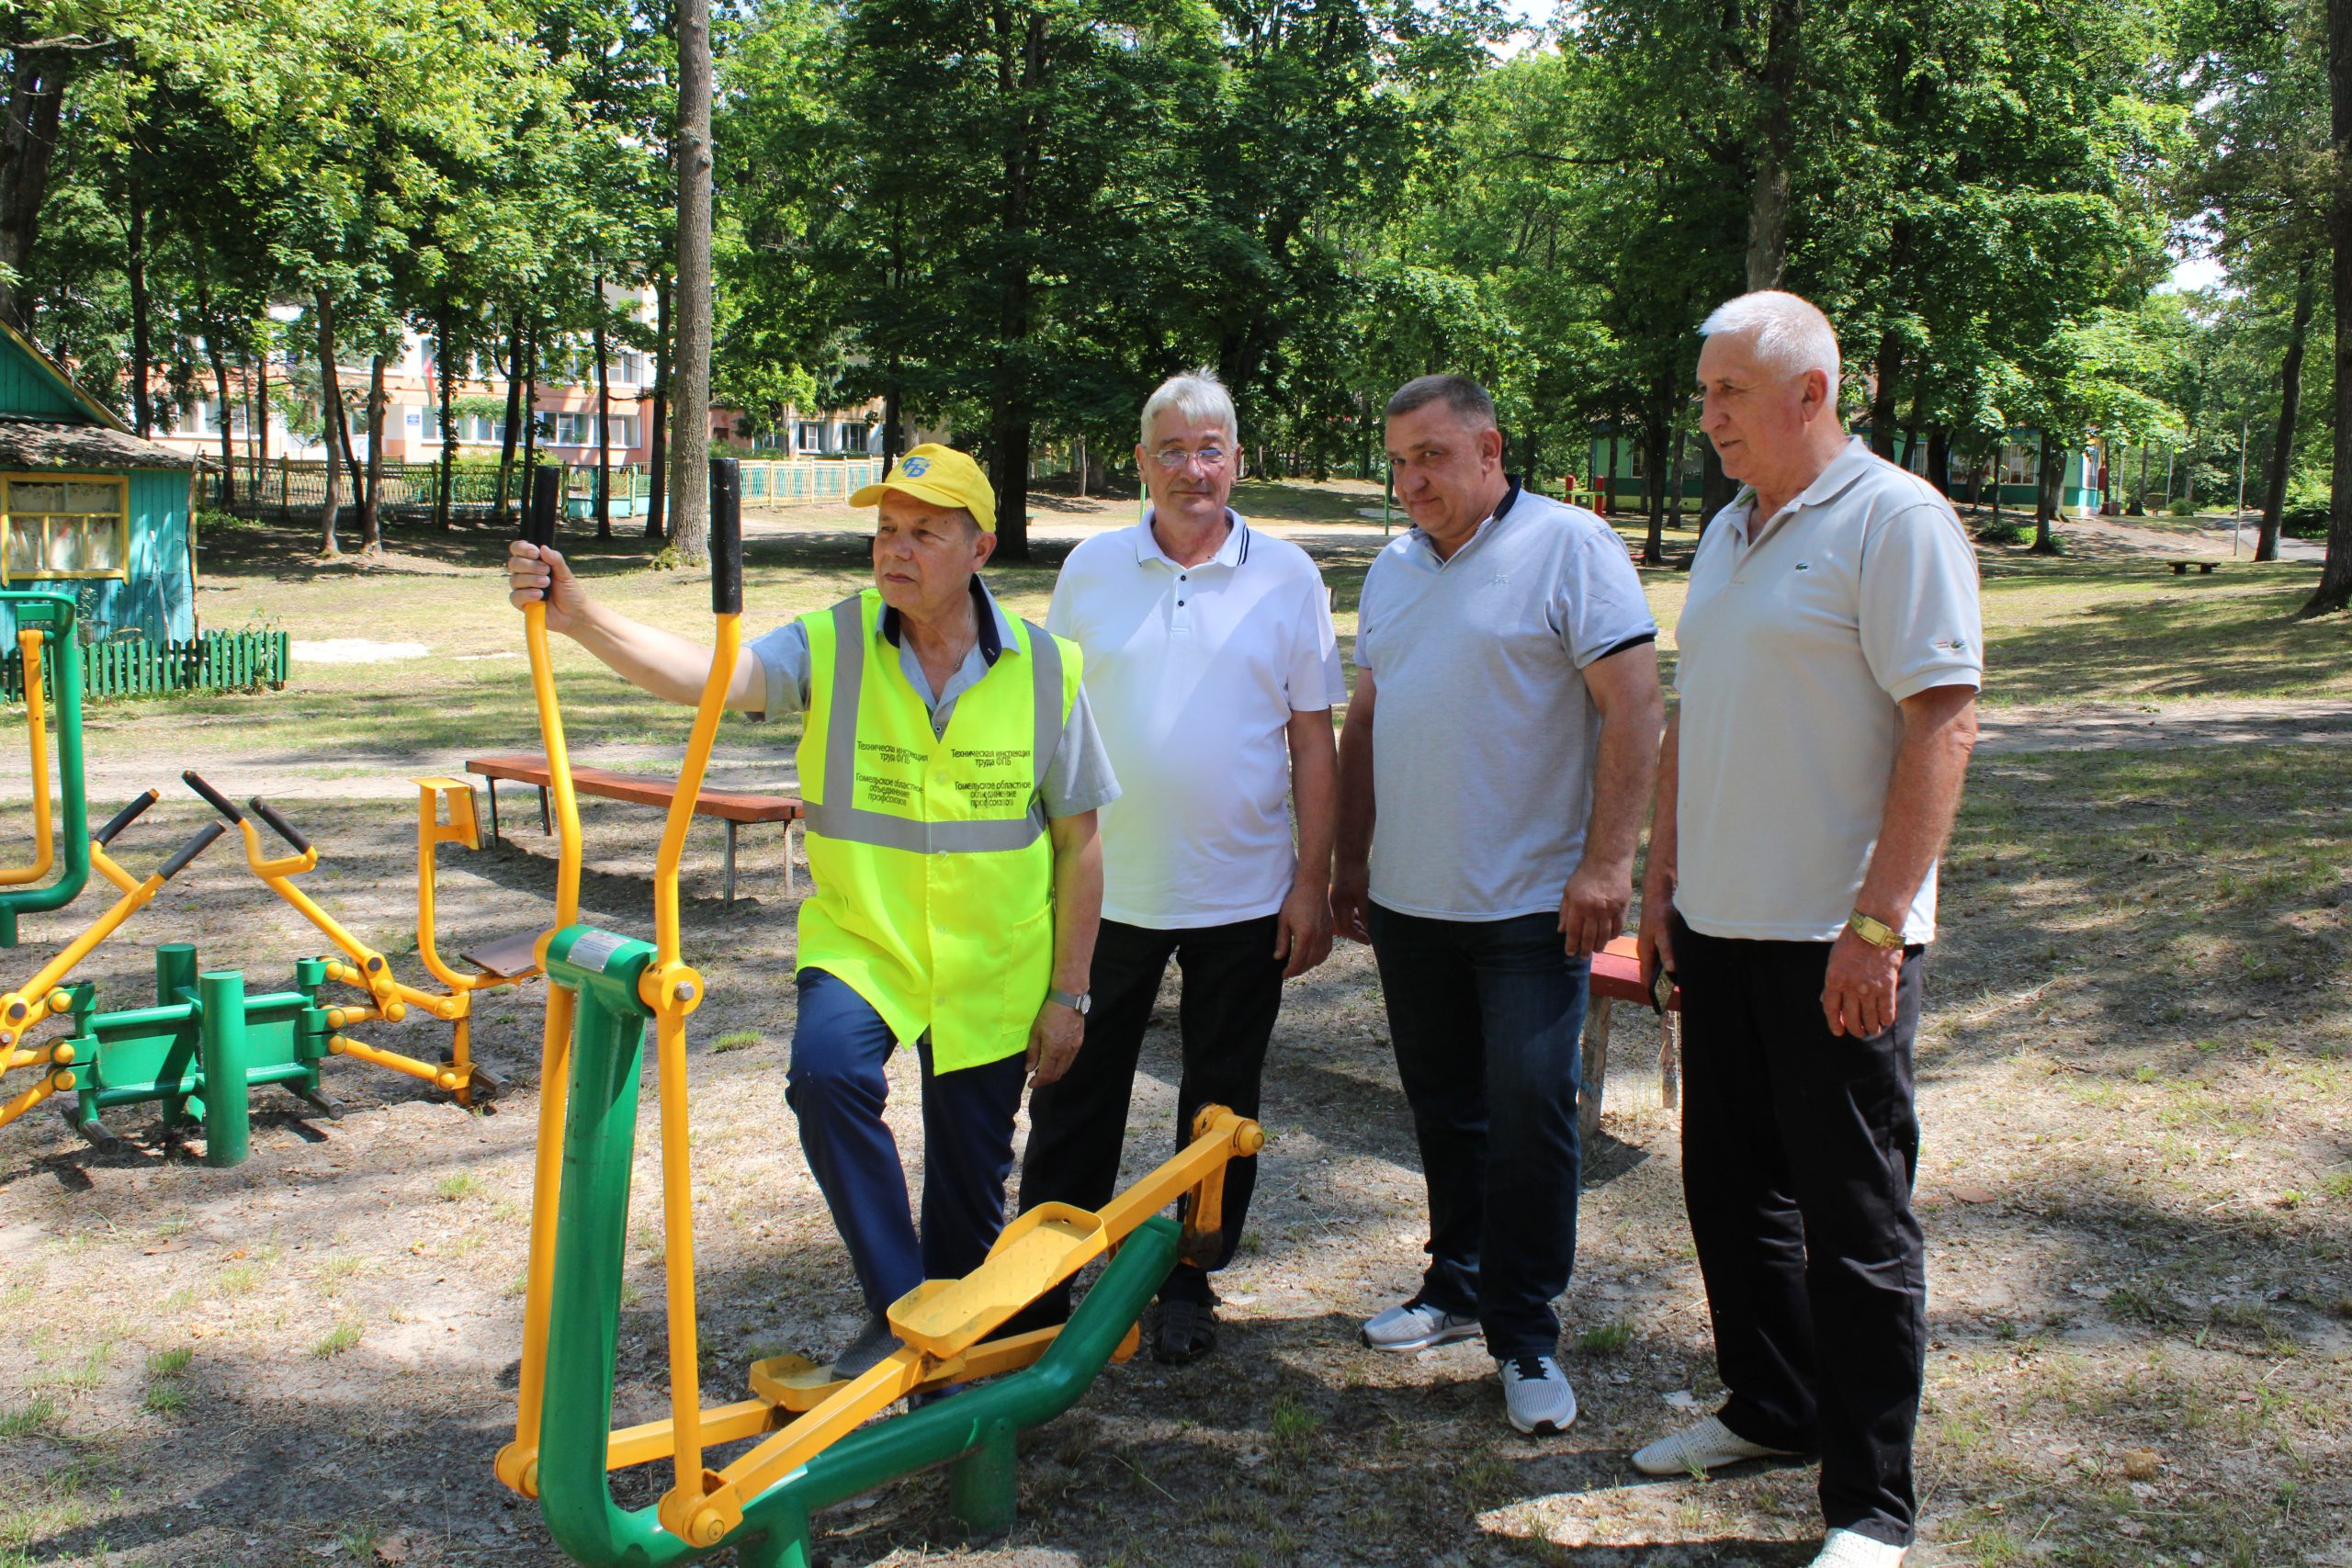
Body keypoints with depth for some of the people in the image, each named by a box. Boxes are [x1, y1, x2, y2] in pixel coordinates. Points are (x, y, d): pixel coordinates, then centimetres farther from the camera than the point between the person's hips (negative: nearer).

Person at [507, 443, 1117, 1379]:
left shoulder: (1044, 668, -8)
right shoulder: (831, 646, -10)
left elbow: (1078, 841, -2)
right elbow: (705, 673, -27)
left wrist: (1068, 992, -2)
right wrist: (580, 618, -44)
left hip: (993, 968, 1)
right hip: (859, 940, 0)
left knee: (971, 1172, 10)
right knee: (827, 1070, -29)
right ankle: (897, 1310, -10)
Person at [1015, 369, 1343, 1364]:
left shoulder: (1286, 577, -1)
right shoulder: (1092, 570, 2)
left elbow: (1313, 741, 0)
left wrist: (1314, 881, -4)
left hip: (1243, 897, -1)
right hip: (1106, 889, 1)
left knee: (1220, 1101, 11)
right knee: (1073, 1094, 10)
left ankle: (1191, 1281, 28)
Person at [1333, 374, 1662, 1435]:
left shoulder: (1570, 546, -8)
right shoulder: (1392, 569, 13)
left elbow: (1632, 704, -14)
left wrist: (1605, 862, -19)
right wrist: (1350, 861, 15)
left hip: (1530, 903, -6)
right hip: (1408, 900, 6)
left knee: (1529, 1116, -2)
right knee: (1443, 1109, 15)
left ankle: (1525, 1335, 9)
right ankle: (1456, 1287, 30)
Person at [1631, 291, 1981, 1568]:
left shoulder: (1895, 519, -10)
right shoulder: (1727, 531, 14)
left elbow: (1943, 722, -16)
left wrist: (1876, 922, -21)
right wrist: (1663, 880, 16)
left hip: (1838, 939, -8)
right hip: (1723, 927, 8)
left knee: (1855, 1221, 0)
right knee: (1731, 1186, 16)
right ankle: (1771, 1407, 35)